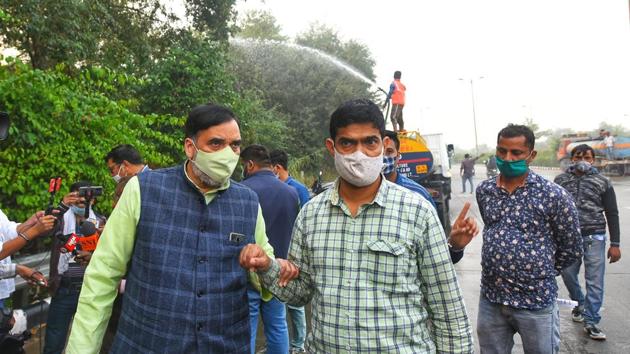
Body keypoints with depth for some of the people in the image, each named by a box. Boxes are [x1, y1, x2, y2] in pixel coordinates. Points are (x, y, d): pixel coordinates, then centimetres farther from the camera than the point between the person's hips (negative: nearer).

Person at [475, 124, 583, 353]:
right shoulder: (484, 190, 1)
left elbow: (572, 249, -2)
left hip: (536, 302, -3)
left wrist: (540, 274, 7)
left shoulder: (554, 195, -12)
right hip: (490, 300, 4)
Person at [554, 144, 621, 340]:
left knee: (595, 281, -1)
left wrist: (615, 244, 0)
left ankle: (591, 321, 10)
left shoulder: (603, 182, 3)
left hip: (594, 238, -1)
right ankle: (579, 303, 38)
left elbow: (612, 214, 4)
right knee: (568, 275, 10)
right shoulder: (560, 180, 6)